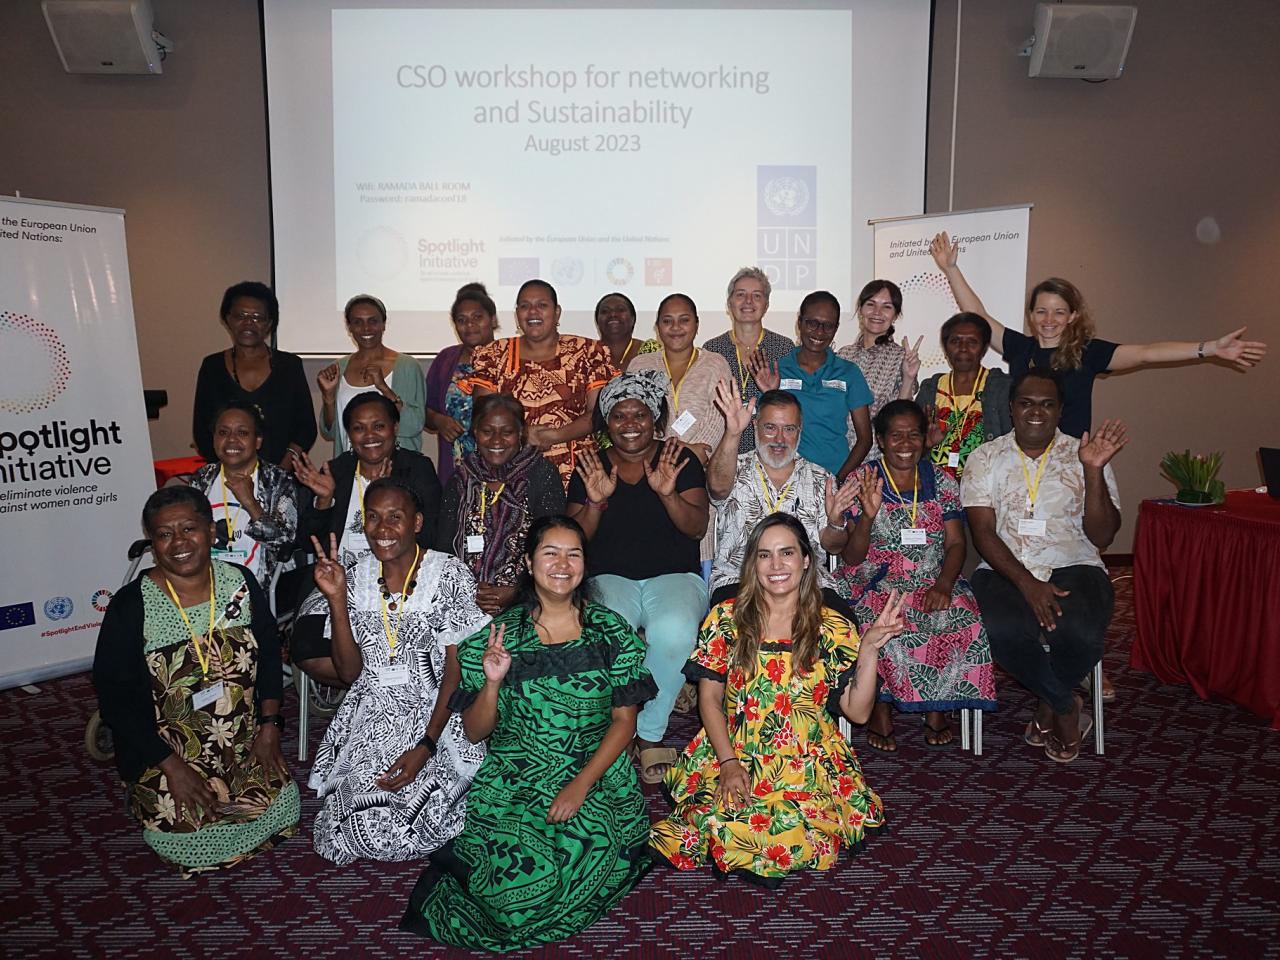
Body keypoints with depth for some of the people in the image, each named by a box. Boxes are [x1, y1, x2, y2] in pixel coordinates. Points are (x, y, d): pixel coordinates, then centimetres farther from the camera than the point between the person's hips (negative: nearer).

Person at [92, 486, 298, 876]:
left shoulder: (240, 583, -5)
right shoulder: (131, 606, -15)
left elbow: (269, 657, 6)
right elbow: (114, 697, -12)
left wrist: (269, 725, -4)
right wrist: (171, 766, -14)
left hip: (244, 743, 3)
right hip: (165, 752, -2)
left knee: (280, 807, -12)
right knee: (185, 836, -15)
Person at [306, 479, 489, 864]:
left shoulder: (448, 574, -9)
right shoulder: (357, 577, 4)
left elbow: (457, 667, -11)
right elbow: (350, 671, 1)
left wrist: (426, 746, -20)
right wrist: (337, 599, -10)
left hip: (437, 710, -3)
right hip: (372, 713, 3)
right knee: (361, 814, -16)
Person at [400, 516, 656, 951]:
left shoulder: (612, 632, 2)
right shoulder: (497, 635, 0)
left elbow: (624, 720, 1)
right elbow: (474, 733, 2)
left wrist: (581, 784, -12)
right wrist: (493, 683, -18)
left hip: (595, 775, 2)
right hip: (512, 780, -1)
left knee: (590, 848, -24)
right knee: (526, 876, -22)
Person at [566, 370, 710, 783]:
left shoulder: (680, 460, 8)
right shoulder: (591, 468, 11)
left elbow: (697, 528, -1)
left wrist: (668, 494, -19)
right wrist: (595, 502, -11)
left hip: (674, 575, 0)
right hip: (610, 578, 1)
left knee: (674, 632, -34)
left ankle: (649, 734, -13)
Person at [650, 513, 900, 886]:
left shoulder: (833, 629, 3)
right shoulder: (726, 619, 3)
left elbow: (857, 711, 1)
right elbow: (709, 699, 3)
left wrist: (869, 649, -10)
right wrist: (729, 762, -10)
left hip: (808, 766, 1)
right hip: (733, 753, 0)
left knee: (798, 835, -28)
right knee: (722, 824, -30)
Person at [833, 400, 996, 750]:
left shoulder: (942, 483, 10)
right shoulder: (860, 483, 1)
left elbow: (956, 543, 5)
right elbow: (852, 557, -3)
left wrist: (944, 585, -15)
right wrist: (868, 516, -23)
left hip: (932, 583, 2)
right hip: (875, 583, -2)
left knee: (962, 616, -28)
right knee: (876, 620, -34)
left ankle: (937, 707, -7)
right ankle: (880, 708, -11)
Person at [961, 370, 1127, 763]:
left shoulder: (1083, 456, 7)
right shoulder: (985, 459, 7)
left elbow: (1102, 536, -2)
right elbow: (983, 532, -3)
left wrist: (1093, 470, -15)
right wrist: (1026, 583, -18)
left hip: (1073, 567, 0)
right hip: (1005, 570, 0)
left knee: (1082, 632, -32)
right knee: (1001, 630, -33)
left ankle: (1049, 704, 3)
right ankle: (1066, 708, -3)